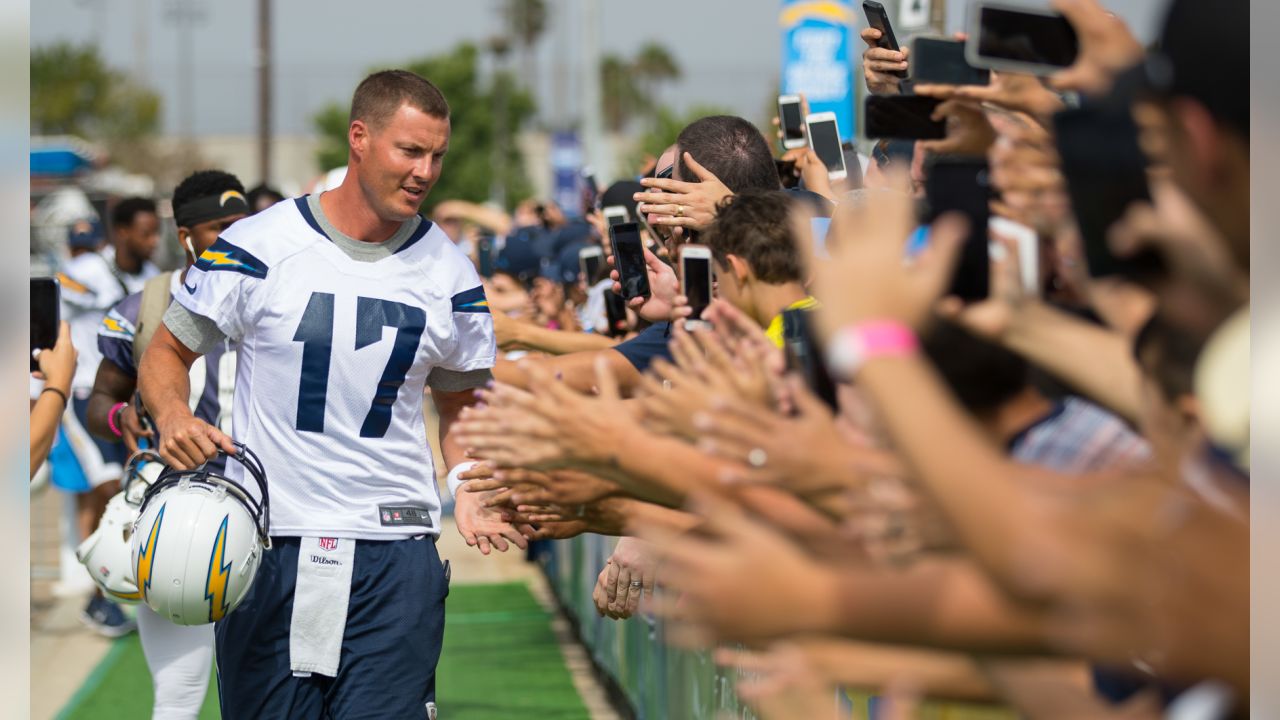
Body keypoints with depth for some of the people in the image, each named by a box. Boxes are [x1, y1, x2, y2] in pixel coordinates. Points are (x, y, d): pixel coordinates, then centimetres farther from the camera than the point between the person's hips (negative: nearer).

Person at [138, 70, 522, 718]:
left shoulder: (449, 273, 7)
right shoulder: (259, 246, -3)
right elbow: (167, 353, 7)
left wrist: (468, 488, 0)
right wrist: (172, 414, -15)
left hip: (395, 554, 1)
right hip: (267, 543, -1)